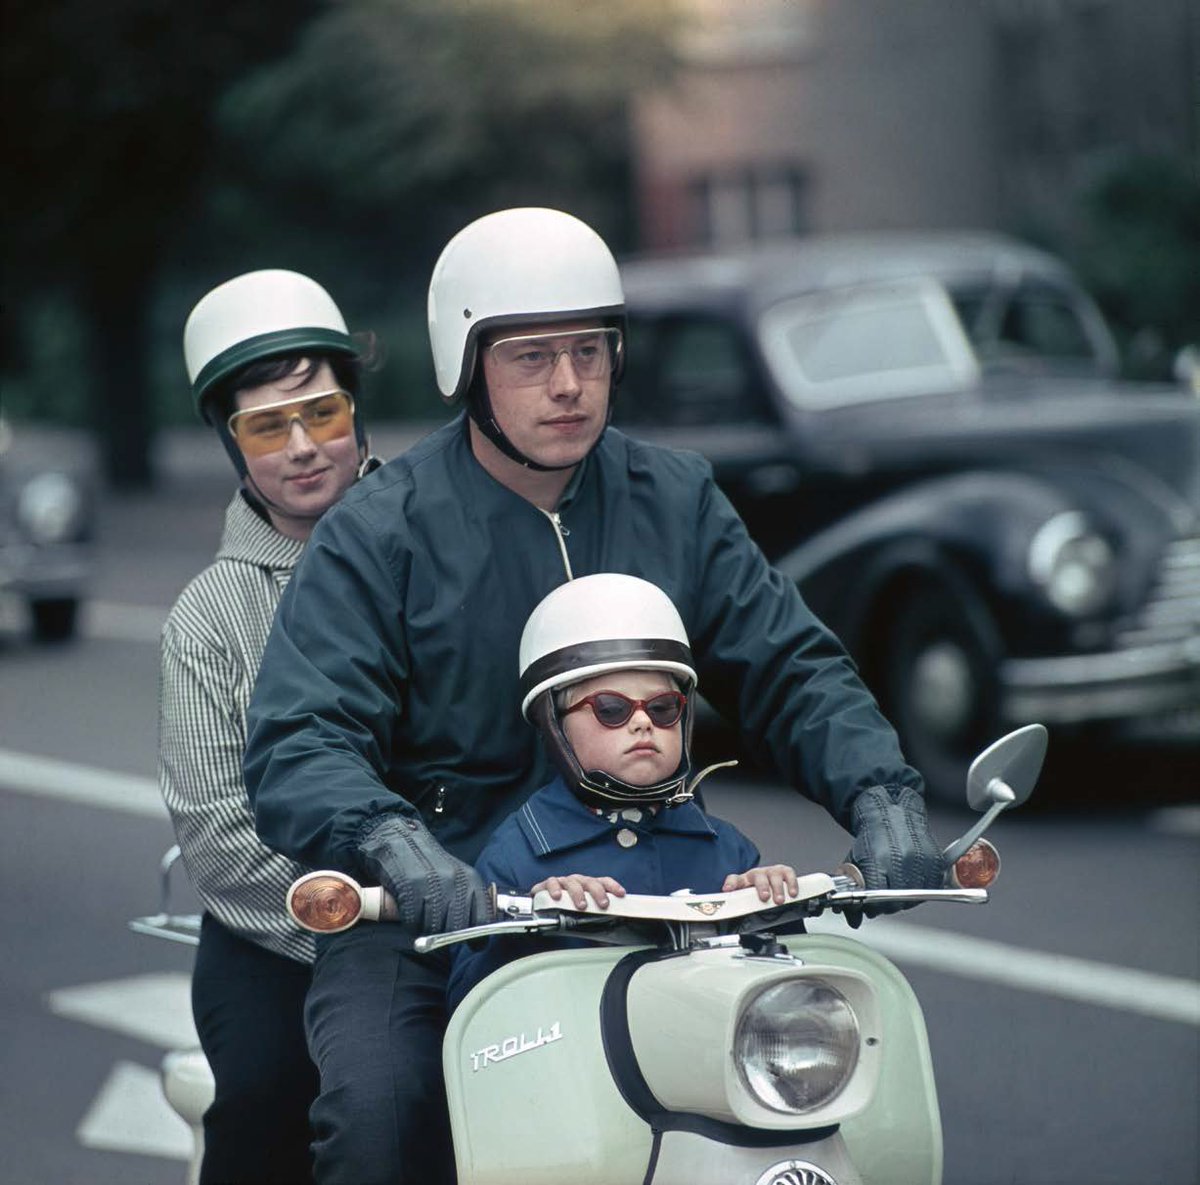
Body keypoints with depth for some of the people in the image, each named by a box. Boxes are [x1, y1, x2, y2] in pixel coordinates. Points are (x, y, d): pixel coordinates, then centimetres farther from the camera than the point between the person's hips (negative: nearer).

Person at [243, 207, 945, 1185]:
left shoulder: (674, 501, 9)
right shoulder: (380, 534, -3)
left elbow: (792, 670, 9)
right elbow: (298, 746, -11)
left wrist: (881, 795, -11)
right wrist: (395, 845, -33)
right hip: (430, 920, -3)